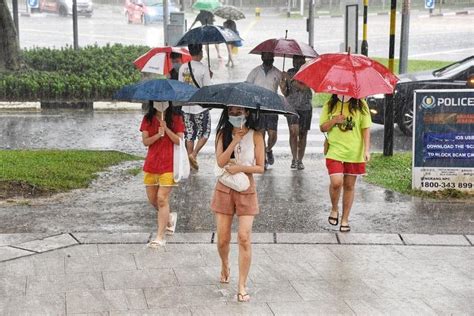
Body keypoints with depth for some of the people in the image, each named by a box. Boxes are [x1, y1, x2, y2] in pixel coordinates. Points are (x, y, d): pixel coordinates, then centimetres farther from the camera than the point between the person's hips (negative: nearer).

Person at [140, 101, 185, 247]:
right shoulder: (148, 119, 8)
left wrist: (166, 129, -16)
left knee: (162, 198, -11)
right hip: (151, 163, 4)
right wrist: (158, 135, -18)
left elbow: (179, 140, -6)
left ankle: (160, 236, -8)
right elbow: (145, 141, -1)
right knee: (152, 198, 10)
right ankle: (169, 218, 40)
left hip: (168, 164, -4)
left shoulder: (176, 118, 2)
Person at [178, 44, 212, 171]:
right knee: (204, 134, 11)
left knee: (189, 135, 11)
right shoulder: (203, 69, -14)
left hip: (186, 107, 5)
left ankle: (191, 162, 15)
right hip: (200, 107, -5)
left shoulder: (183, 68, 1)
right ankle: (194, 154, -5)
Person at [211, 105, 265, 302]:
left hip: (246, 190, -2)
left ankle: (242, 286, -4)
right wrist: (235, 140, -17)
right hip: (224, 189, 2)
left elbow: (260, 168, -5)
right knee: (223, 239, 5)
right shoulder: (223, 134, 1)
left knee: (244, 238, -10)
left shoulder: (255, 136, -4)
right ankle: (225, 264, 39)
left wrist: (239, 168, -16)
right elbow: (220, 162, -13)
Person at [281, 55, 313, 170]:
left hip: (305, 108, -1)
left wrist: (291, 79, -21)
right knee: (293, 131, -15)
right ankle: (294, 158, -7)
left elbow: (304, 87, -18)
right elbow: (286, 93, 10)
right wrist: (284, 86, -10)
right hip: (292, 107, 1)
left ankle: (300, 160, 14)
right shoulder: (290, 72, 8)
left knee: (303, 134, 4)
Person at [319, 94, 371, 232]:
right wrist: (334, 121, -13)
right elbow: (322, 128, 7)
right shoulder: (329, 106, 5)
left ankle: (345, 219, 20)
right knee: (336, 182, -17)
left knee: (349, 186, 7)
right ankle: (334, 209, 12)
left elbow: (366, 128, 1)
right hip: (334, 152, 0)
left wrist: (366, 150, -7)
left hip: (354, 153, 0)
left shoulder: (360, 105, 1)